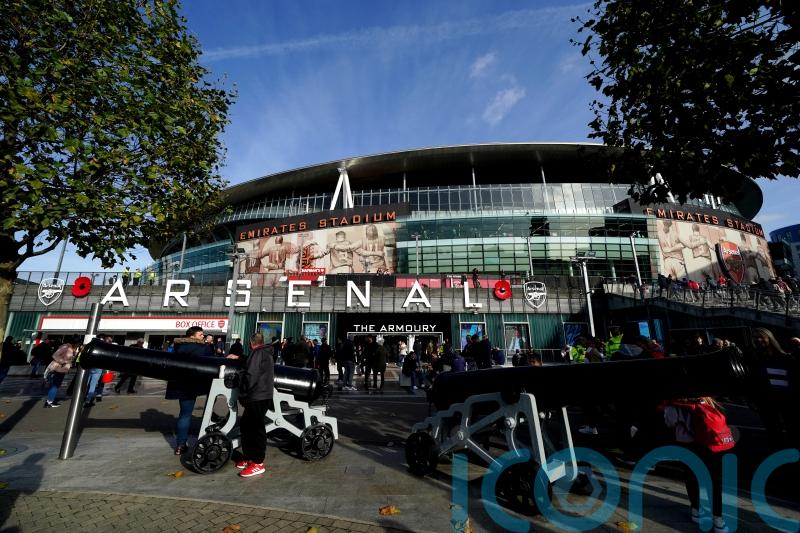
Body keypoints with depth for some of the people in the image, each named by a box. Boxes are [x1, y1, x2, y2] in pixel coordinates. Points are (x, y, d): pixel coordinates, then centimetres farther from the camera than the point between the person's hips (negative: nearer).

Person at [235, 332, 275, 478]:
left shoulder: (257, 353, -12)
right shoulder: (267, 354, 17)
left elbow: (250, 375, -18)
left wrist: (243, 394, -7)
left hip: (257, 397, -9)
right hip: (264, 396, 10)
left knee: (256, 428, -3)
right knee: (245, 425, 17)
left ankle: (258, 463, 5)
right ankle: (248, 457, 25)